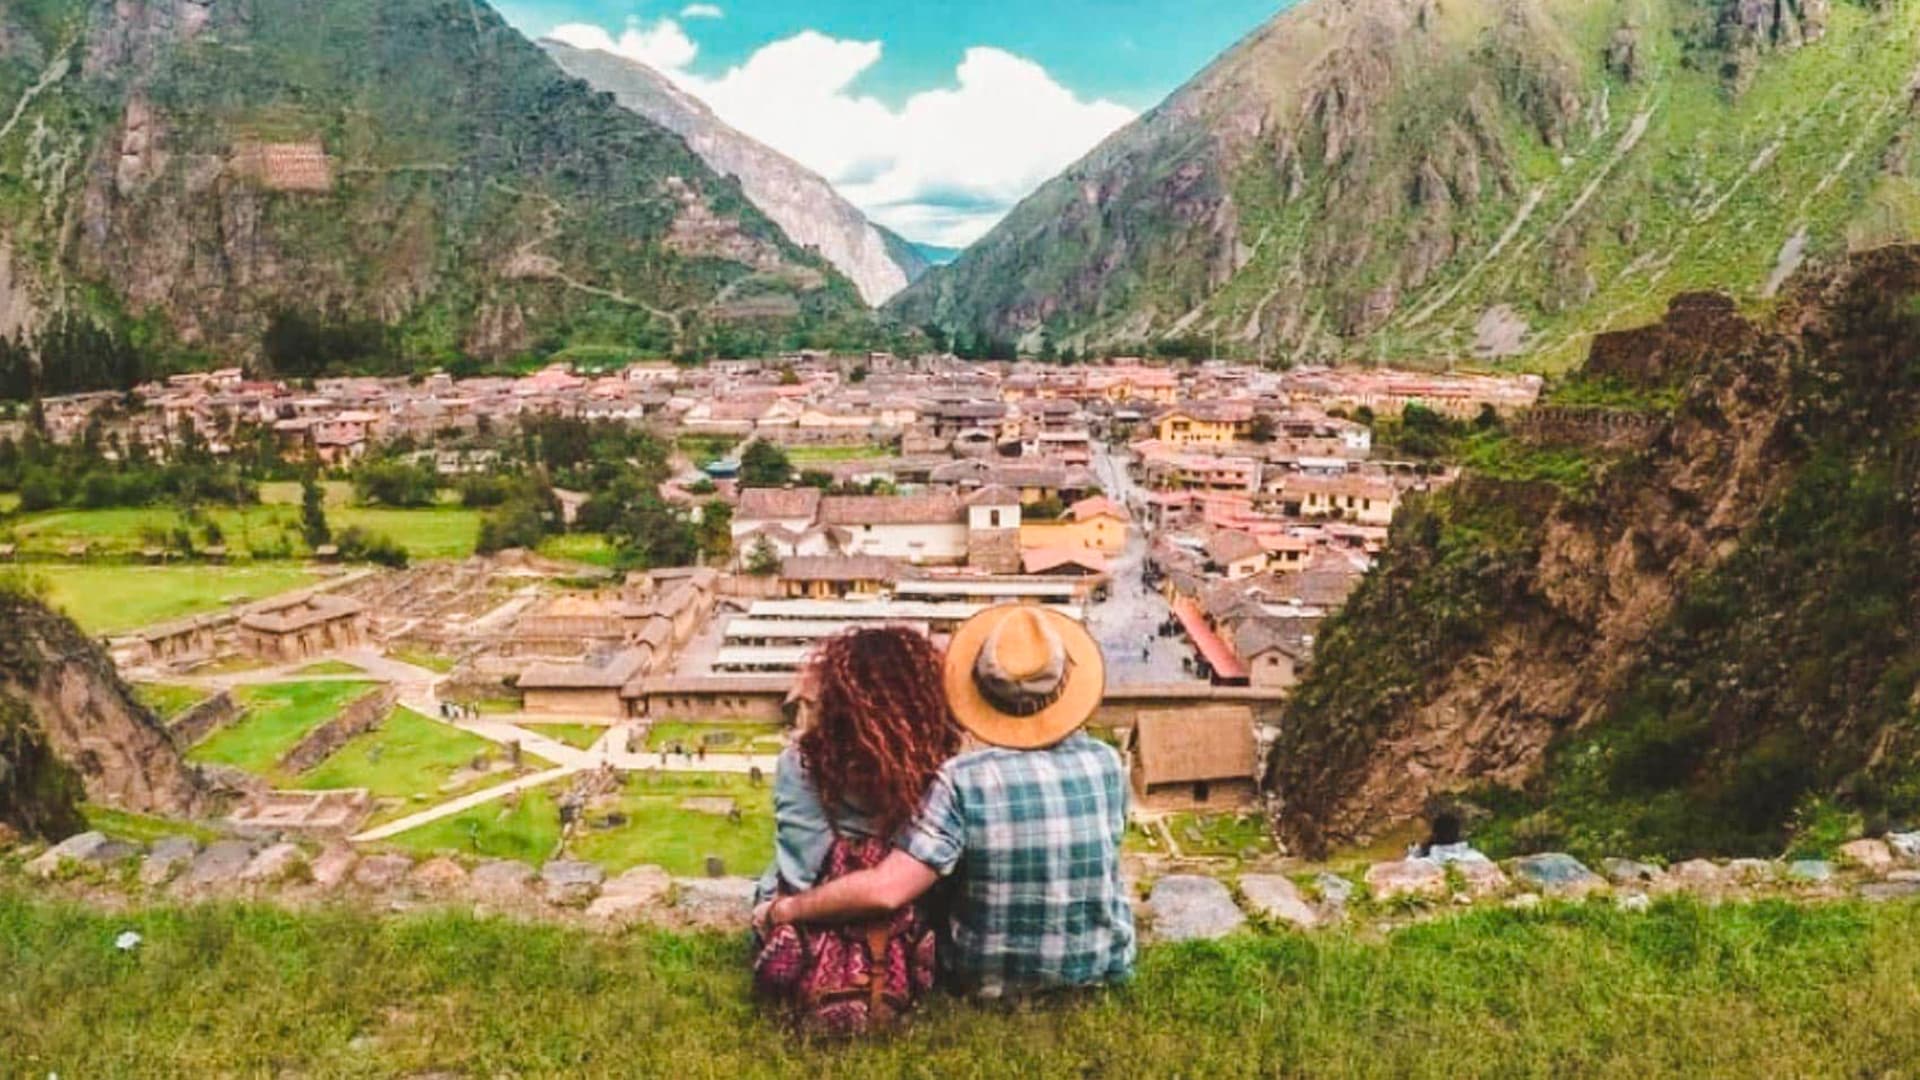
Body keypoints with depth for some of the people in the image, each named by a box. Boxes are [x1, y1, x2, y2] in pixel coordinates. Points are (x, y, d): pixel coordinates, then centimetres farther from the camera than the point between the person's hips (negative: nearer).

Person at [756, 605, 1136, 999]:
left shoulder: (963, 780, -23)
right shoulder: (1107, 764, -12)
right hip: (1102, 967, 3)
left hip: (990, 980, -3)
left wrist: (786, 909, -11)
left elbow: (885, 891, -27)